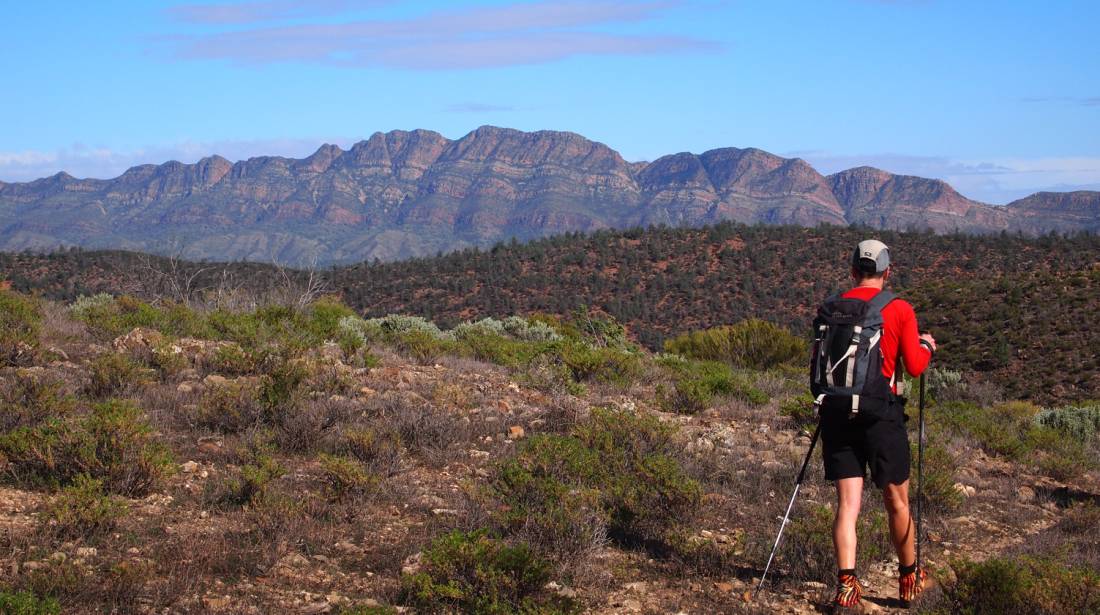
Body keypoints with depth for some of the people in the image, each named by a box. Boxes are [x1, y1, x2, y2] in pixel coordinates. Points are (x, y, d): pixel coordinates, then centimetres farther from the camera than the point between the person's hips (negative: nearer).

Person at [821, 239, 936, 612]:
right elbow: (915, 366, -4)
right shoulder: (899, 310, -4)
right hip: (881, 413, -2)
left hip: (837, 413, 2)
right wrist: (927, 346, 15)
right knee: (896, 501, 13)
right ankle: (908, 580, 28)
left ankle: (846, 583, -10)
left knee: (847, 504, 3)